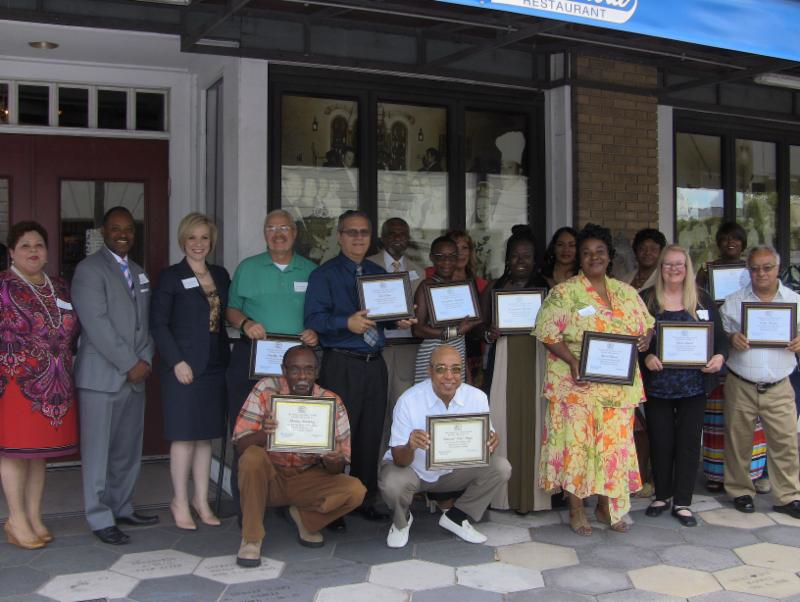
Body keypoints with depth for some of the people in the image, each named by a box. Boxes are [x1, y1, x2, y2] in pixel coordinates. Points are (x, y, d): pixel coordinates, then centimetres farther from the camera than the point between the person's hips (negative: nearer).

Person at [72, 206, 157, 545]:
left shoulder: (138, 272, 17)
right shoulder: (89, 270, -7)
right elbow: (97, 324, -15)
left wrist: (145, 360, 0)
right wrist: (129, 364, -15)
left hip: (135, 374, 7)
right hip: (102, 375, -7)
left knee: (129, 449, 12)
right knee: (98, 450, 0)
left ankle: (122, 508, 24)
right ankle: (100, 519, 8)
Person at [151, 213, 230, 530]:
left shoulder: (221, 275, 12)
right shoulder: (171, 277, -3)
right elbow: (158, 323, -7)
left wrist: (228, 357, 7)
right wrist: (176, 361, -14)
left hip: (215, 367, 5)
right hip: (184, 366, -5)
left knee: (205, 435, 11)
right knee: (184, 435, 0)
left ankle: (201, 501, 20)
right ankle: (180, 503, 12)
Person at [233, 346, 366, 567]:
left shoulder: (332, 402, -11)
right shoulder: (266, 389, -14)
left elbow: (337, 469, -10)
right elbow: (241, 444, -19)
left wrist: (333, 460, -35)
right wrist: (263, 434, -41)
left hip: (307, 480, 2)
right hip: (268, 477, -1)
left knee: (355, 491, -22)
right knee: (252, 456, -33)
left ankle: (305, 518, 8)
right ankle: (251, 539, -15)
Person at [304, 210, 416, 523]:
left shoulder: (380, 274, 16)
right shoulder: (324, 274, -2)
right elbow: (314, 319, -12)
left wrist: (401, 320, -3)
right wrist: (347, 323, -27)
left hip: (375, 364, 6)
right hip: (341, 365, -5)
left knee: (371, 436, 11)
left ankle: (365, 500, 23)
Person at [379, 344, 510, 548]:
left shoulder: (477, 398, -16)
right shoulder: (409, 401, -24)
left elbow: (483, 445, -10)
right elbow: (399, 460, -23)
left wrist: (490, 443, -36)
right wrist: (410, 447, -47)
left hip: (456, 469, 3)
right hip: (413, 470, -3)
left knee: (500, 468, -18)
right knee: (392, 484, -34)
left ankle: (455, 517, 4)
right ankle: (402, 521, 5)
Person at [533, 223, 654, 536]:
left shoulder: (626, 292, 12)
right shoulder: (563, 293, -3)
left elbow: (647, 325, 19)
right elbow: (548, 333, -8)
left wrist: (645, 338, -5)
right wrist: (573, 362, -20)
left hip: (618, 385, 4)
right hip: (576, 384, -4)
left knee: (615, 442, 8)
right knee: (575, 442, -2)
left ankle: (606, 506, 24)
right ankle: (576, 509, 12)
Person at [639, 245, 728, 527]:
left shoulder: (703, 299, 6)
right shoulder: (647, 299, 2)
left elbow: (719, 335, 7)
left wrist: (719, 356, -12)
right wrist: (646, 357, -19)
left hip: (694, 384, 1)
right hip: (658, 383, -1)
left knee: (689, 442, 4)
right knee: (660, 441, 7)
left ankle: (682, 502, 15)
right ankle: (662, 495, 26)